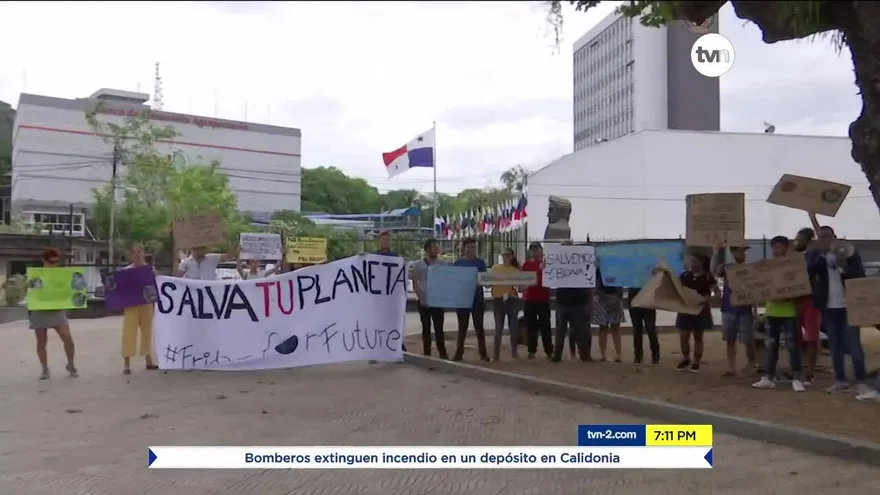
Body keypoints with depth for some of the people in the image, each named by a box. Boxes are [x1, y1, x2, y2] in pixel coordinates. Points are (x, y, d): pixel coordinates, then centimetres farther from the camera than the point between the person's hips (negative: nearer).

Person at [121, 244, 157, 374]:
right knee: (129, 333, -7)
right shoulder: (126, 270, -1)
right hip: (131, 305, -2)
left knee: (147, 332, 11)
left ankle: (148, 361, 23)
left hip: (146, 305, 2)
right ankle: (126, 364, -5)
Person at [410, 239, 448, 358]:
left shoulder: (443, 264, 2)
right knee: (426, 327, 6)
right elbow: (415, 283, 1)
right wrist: (420, 297, -9)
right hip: (424, 301, 0)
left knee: (439, 327, 0)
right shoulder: (418, 264, -1)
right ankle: (427, 353, 12)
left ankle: (442, 353, 5)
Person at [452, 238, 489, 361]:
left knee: (479, 326, 4)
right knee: (462, 327, 6)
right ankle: (459, 352, 10)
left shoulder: (480, 262, 3)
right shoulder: (458, 263, 5)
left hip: (477, 298, -1)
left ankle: (483, 352, 9)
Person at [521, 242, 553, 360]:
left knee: (545, 325, -2)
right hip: (529, 299, 2)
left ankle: (549, 351, 2)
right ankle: (532, 351, 12)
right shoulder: (526, 264, 8)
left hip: (543, 298, -2)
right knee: (531, 326, 5)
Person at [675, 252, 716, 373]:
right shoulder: (684, 275, 3)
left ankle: (696, 362, 18)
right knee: (683, 337, 2)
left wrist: (707, 298, -23)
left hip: (700, 310, -3)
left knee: (698, 337, 8)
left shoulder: (707, 277, -7)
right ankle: (685, 359, 23)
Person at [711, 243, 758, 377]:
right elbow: (714, 271, -17)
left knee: (748, 341, -3)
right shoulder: (726, 268, 5)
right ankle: (731, 368, 9)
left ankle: (753, 365, 10)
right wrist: (717, 253, -20)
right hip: (728, 310, 2)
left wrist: (755, 310, -2)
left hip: (745, 311, -2)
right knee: (730, 341, 5)